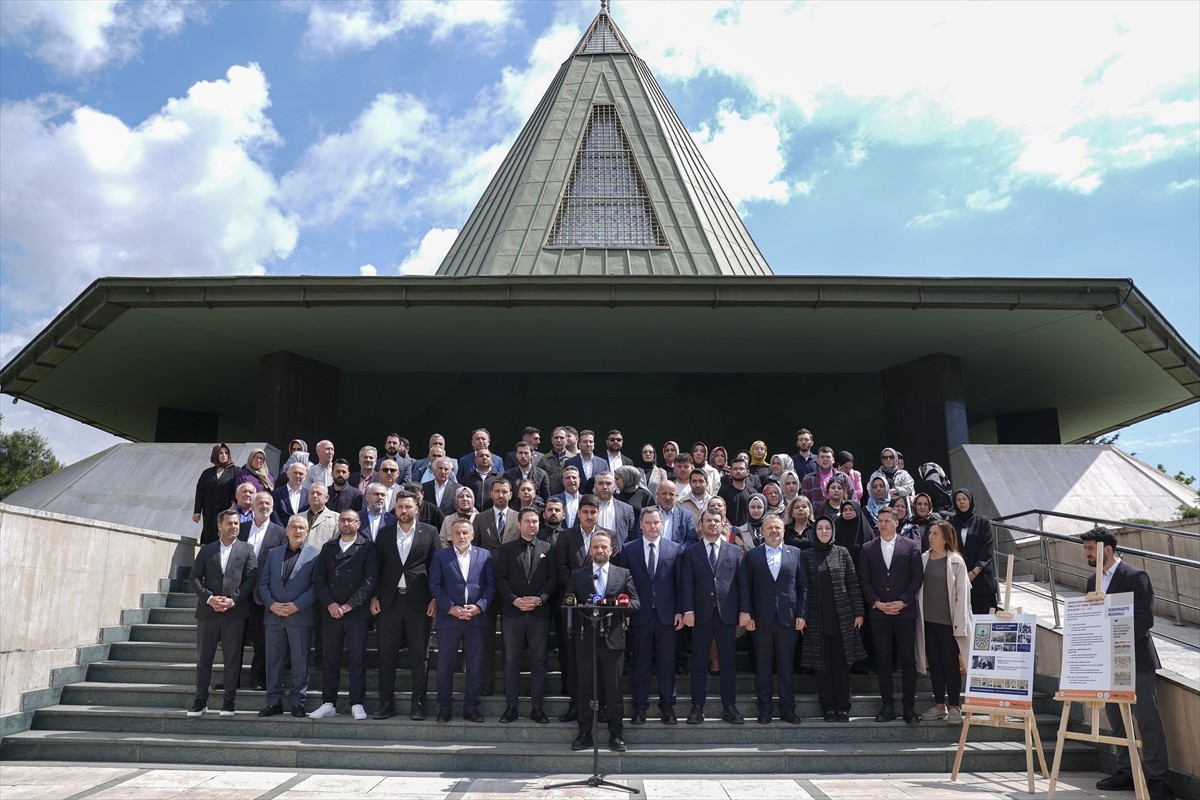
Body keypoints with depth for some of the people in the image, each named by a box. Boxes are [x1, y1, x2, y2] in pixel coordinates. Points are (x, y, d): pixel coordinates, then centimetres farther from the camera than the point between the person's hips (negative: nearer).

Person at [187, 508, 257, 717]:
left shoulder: (246, 550, 6)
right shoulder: (206, 550, 11)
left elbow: (250, 579, -1)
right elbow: (194, 578, 5)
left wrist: (232, 600, -12)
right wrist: (209, 598, -10)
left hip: (235, 612, -2)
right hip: (208, 612, 2)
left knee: (233, 658, 1)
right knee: (203, 657, 7)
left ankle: (229, 700, 9)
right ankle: (201, 700, 16)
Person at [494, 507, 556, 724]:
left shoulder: (547, 549, 7)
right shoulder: (506, 548, 5)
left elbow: (552, 578, 2)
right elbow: (500, 578, 0)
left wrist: (540, 598, -12)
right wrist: (514, 600, -12)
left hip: (540, 612, 1)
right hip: (512, 611, 0)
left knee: (538, 661, 5)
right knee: (511, 661, 5)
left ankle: (537, 707, 12)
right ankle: (511, 706, 13)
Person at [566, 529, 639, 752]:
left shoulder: (623, 574, 9)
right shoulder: (577, 575, 9)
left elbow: (635, 602, 4)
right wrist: (581, 608, -15)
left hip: (613, 638, 0)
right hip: (585, 637, 1)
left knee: (614, 688, 3)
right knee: (585, 687, 6)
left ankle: (616, 735, 13)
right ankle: (584, 734, 16)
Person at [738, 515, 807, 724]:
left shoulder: (795, 553, 8)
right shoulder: (752, 555, 7)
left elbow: (803, 586, 6)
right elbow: (744, 586, 2)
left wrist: (802, 614, -1)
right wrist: (746, 612, -7)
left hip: (788, 618, 0)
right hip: (761, 618, 0)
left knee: (786, 666, 5)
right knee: (762, 667, 5)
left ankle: (788, 709, 16)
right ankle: (764, 709, 15)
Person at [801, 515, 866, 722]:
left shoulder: (842, 552, 5)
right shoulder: (806, 555, 3)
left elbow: (853, 583, 4)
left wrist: (858, 612, -1)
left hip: (842, 617, 0)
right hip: (817, 618, 0)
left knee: (842, 663, 3)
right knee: (822, 664, 4)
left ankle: (843, 707, 12)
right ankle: (828, 707, 13)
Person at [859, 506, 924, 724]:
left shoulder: (911, 546, 3)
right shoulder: (868, 548, 8)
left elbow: (917, 578, -1)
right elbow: (865, 581, 5)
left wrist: (902, 602, -10)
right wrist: (877, 603, -7)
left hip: (905, 611, -1)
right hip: (878, 612, 2)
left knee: (908, 660, 2)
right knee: (883, 661, 4)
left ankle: (909, 706, 11)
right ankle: (888, 706, 12)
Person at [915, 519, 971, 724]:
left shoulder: (956, 562, -6)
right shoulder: (924, 559, 6)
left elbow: (962, 594, -7)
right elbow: (918, 588, 9)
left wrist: (960, 625, -10)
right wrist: (919, 616, 4)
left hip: (948, 622, -4)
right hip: (928, 620, 4)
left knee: (950, 664, 3)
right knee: (934, 663, 10)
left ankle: (954, 706, 14)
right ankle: (939, 705, 19)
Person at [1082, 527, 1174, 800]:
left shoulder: (1136, 577, -10)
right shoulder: (1093, 580, 12)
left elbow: (1145, 619, -15)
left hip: (1135, 659, -7)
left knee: (1147, 720, -5)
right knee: (1117, 720, 12)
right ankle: (1126, 771, 22)